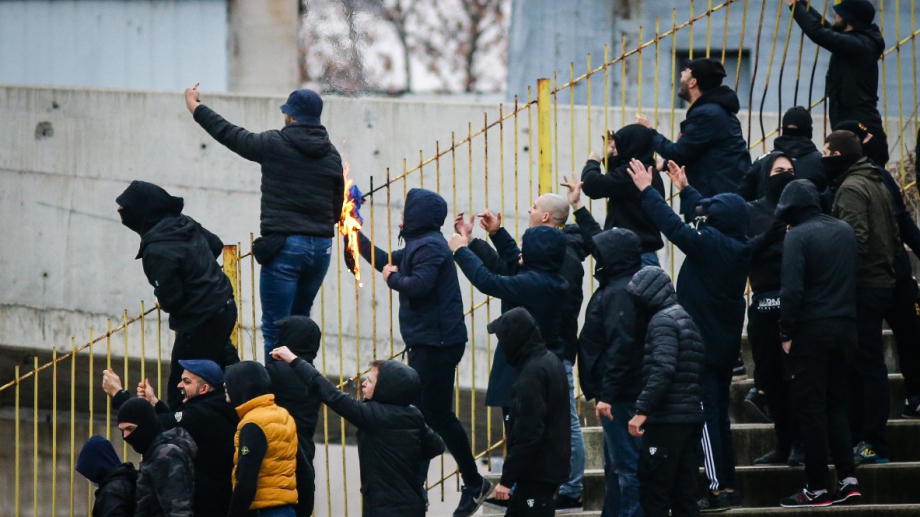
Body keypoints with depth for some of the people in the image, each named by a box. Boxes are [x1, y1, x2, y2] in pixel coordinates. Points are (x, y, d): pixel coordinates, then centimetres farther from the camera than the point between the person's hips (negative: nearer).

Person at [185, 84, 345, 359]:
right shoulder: (331, 154, 9)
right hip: (321, 247, 6)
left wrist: (195, 106, 21)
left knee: (276, 327, -3)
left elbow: (228, 134, 7)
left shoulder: (274, 145, -5)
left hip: (284, 245, -6)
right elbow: (337, 206, 15)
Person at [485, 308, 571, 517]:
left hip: (537, 470, -10)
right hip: (552, 464, 10)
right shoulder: (550, 361, 10)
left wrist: (507, 478, -19)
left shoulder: (532, 373, -20)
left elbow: (527, 434, -23)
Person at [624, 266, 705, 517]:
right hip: (692, 417, 9)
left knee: (653, 491, -7)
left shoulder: (663, 320, -9)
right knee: (684, 492, 8)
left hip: (667, 420, -9)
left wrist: (642, 410, -23)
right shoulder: (687, 318, 19)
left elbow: (662, 369, -21)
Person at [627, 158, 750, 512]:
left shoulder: (711, 244, -20)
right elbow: (711, 217, 22)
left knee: (706, 416, -6)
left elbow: (673, 227, -20)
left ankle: (717, 490, -9)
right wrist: (685, 188, 34)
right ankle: (728, 486, 18)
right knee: (719, 416, 15)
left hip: (702, 346, -9)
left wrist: (647, 190, -8)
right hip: (726, 345, 9)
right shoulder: (738, 246, 5)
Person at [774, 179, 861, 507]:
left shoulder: (797, 236, -12)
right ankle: (847, 479, 7)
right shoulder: (845, 231, 9)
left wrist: (786, 333, -11)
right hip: (844, 327, 6)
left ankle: (817, 488, 0)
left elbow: (792, 289, -17)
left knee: (811, 408, -1)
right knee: (836, 404, 14)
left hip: (811, 331, -6)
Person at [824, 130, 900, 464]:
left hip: (863, 286, -10)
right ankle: (854, 437, 16)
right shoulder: (877, 185, 18)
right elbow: (894, 238, 21)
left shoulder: (851, 188, -12)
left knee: (867, 365, -8)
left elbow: (855, 237, -23)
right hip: (882, 282, 10)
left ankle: (875, 445, -8)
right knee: (861, 364, 13)